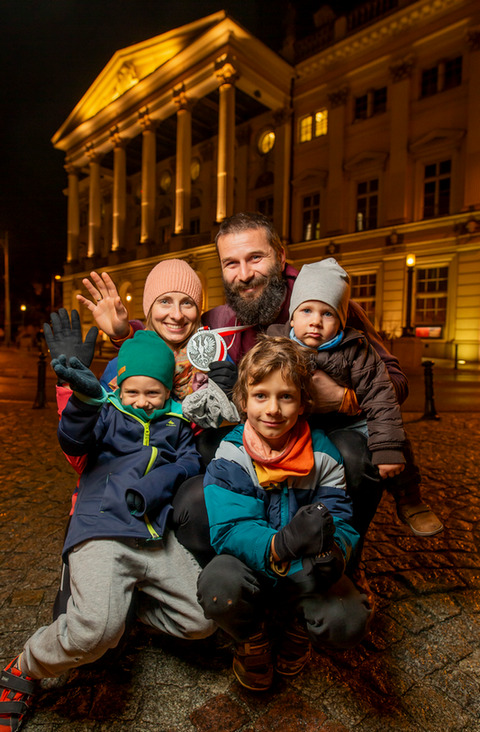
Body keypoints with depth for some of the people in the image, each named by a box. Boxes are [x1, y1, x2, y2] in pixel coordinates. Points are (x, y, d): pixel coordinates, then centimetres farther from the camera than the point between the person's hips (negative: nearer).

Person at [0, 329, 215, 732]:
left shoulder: (176, 423, 18)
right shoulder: (108, 412, 8)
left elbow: (190, 462, 7)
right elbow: (74, 442, -10)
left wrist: (154, 485, -12)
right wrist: (86, 398, -32)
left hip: (157, 537, 5)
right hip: (102, 533, -4)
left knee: (202, 621, 6)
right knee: (93, 631, -26)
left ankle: (122, 602, 24)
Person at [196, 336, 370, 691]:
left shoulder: (322, 453, -8)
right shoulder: (230, 457, -14)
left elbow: (341, 522, -9)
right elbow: (231, 530, -22)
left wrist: (332, 553, -34)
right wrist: (280, 546, -43)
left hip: (305, 573, 2)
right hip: (248, 566, -1)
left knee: (349, 623, -25)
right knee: (217, 585, -33)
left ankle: (296, 629, 16)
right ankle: (253, 639, 6)